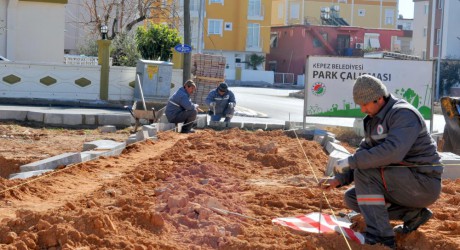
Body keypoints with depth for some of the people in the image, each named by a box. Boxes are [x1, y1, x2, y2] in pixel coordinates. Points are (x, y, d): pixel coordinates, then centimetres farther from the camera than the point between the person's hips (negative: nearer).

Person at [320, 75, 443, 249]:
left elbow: (393, 152, -35)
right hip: (404, 183, 10)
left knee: (365, 172, -23)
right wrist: (338, 179, -4)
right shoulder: (374, 120, 11)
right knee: (351, 198, 6)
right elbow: (363, 154, 12)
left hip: (423, 184, -10)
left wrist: (350, 161, -30)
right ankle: (413, 214, 5)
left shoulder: (403, 114, -19)